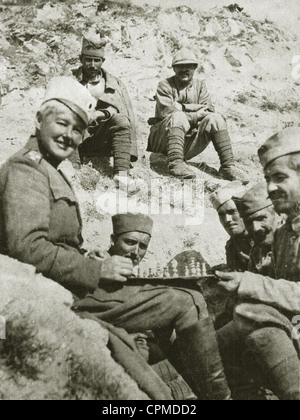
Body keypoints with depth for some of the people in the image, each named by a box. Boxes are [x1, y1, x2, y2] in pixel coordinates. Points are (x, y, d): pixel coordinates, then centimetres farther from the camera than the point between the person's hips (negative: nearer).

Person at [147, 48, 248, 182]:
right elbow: (167, 112, -15)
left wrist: (182, 107, -10)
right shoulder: (165, 86, 2)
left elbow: (208, 110, 1)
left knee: (215, 118, -15)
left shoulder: (200, 85, 16)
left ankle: (228, 167, -21)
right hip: (163, 143, -4)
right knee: (178, 116, -32)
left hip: (189, 142, 4)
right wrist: (193, 111, -12)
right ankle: (176, 163, -46)